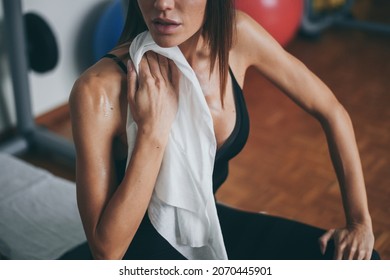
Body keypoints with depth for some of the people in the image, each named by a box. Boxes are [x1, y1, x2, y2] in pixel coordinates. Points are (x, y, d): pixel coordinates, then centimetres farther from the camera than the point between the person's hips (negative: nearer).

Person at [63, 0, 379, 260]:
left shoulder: (235, 36, -16)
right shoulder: (98, 91, -28)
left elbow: (331, 111, -4)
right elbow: (107, 249, -26)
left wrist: (361, 222, -5)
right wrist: (153, 129, -33)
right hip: (138, 247, -4)